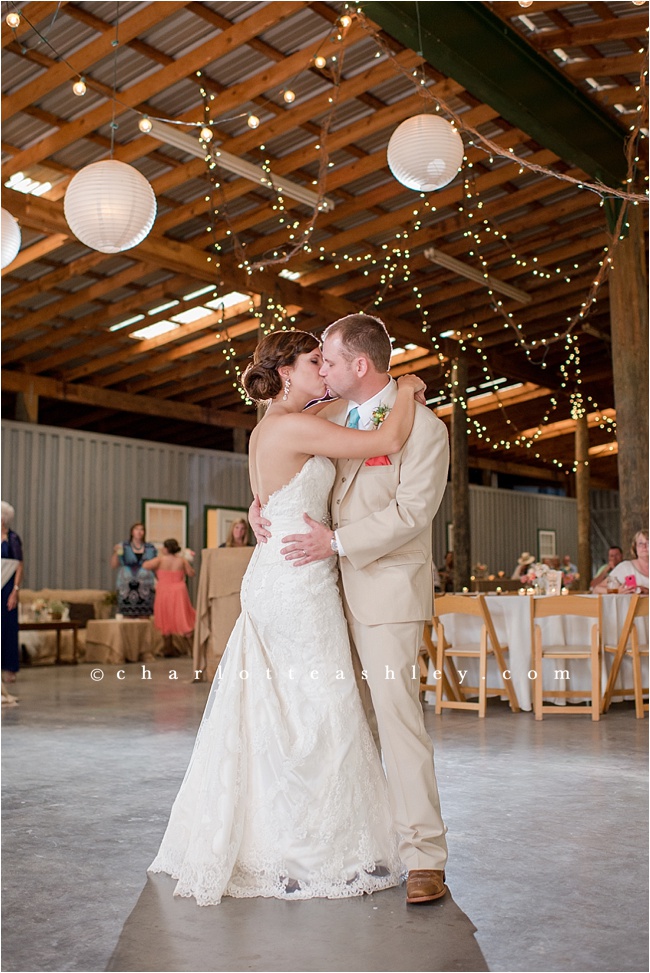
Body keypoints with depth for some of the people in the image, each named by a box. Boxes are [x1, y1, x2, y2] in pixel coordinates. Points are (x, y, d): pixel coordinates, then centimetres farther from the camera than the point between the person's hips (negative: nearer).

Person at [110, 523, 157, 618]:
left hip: (145, 588, 1)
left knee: (144, 617, 0)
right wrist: (116, 553, -20)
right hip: (127, 588, -1)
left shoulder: (150, 548, 7)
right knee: (128, 617, -2)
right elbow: (113, 565, -4)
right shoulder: (124, 547, 3)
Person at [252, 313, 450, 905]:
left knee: (397, 713, -10)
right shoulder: (333, 416, 13)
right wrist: (260, 501, 5)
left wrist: (337, 541, -21)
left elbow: (412, 509, -16)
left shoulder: (423, 427, -9)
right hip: (337, 587, 7)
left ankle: (424, 859, -2)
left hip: (388, 590, -7)